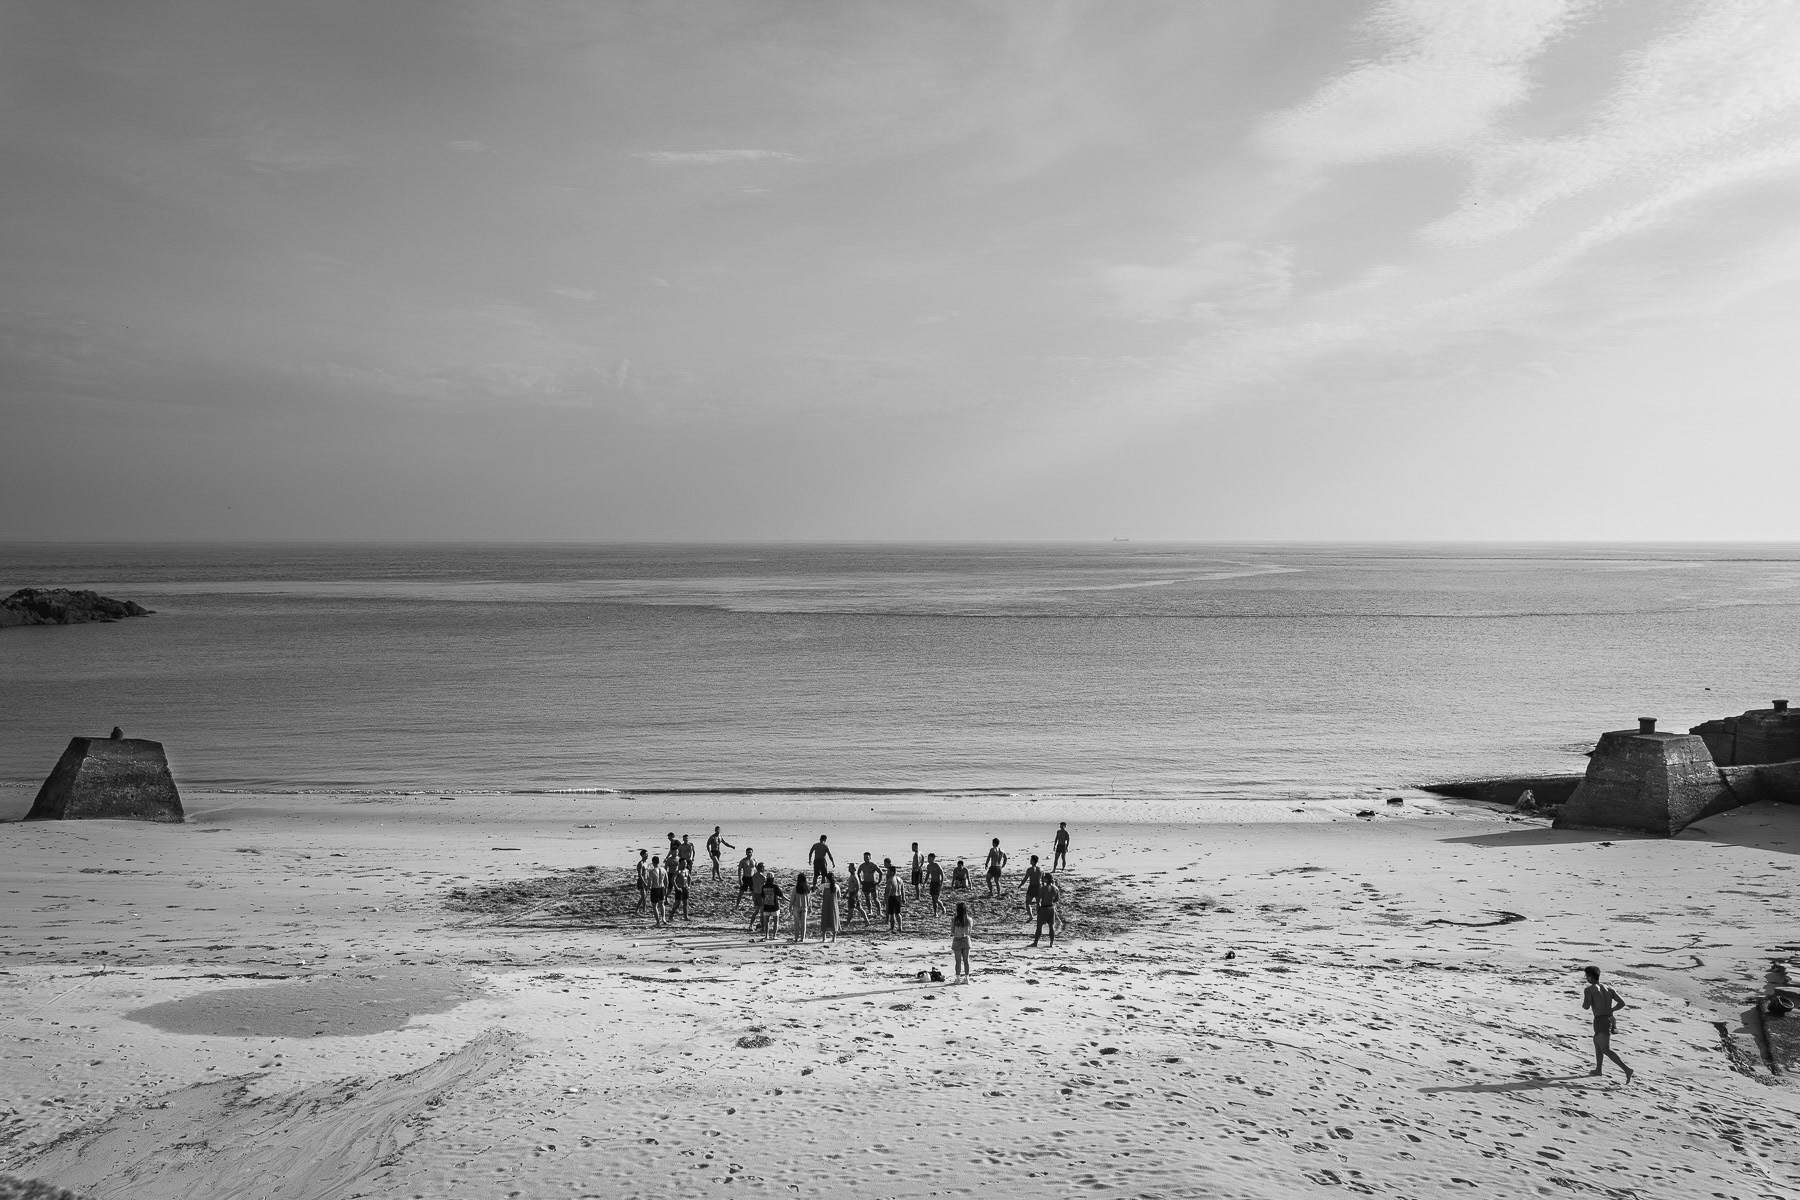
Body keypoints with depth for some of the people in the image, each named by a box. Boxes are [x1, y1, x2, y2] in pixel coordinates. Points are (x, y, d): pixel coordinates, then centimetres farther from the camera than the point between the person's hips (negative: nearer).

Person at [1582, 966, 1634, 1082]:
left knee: (1606, 1050, -10)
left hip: (1600, 1021, -8)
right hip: (1611, 1019, 8)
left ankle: (1627, 1070, -25)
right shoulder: (1608, 989, 13)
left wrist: (1583, 1002, 9)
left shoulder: (1589, 989, -4)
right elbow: (1622, 1003, 4)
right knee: (1596, 1041, 29)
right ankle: (1598, 1069, 35)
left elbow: (1586, 1006, -14)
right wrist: (1609, 1011, 14)